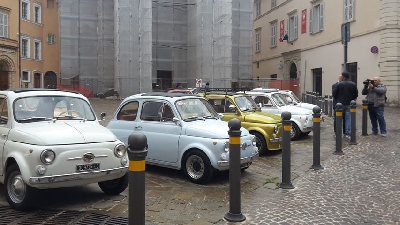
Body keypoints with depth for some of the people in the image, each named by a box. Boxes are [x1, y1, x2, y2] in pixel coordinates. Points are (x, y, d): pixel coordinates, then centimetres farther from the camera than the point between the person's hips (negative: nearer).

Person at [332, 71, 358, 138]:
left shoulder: (339, 84, -9)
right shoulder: (353, 84, -1)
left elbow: (334, 94, -8)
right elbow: (356, 94, 2)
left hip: (340, 104, -1)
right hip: (349, 104, 1)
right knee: (348, 119, 6)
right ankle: (347, 134, 5)